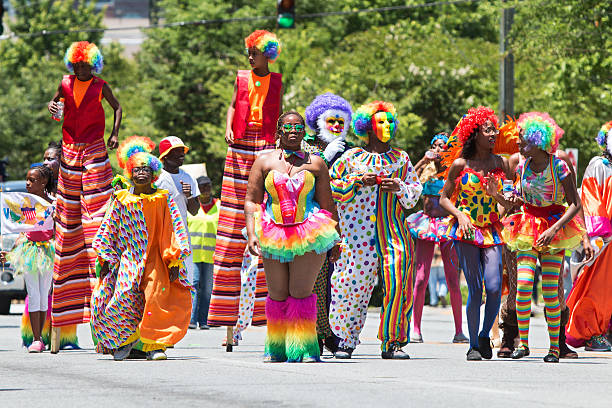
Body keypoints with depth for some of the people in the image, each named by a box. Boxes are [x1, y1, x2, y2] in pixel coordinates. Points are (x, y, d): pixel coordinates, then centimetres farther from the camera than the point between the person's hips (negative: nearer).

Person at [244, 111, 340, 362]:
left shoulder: (315, 163, 10)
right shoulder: (265, 162, 10)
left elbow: (327, 204, 10)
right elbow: (251, 201, 7)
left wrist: (335, 240, 7)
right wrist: (251, 234, -5)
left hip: (310, 236, -1)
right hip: (274, 237, 1)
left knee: (301, 291, -10)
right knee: (277, 294, 3)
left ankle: (304, 348, -6)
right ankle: (277, 348, 14)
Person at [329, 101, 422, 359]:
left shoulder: (400, 158, 14)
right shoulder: (352, 158, 6)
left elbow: (416, 190, 15)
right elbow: (330, 185, 3)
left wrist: (399, 187, -5)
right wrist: (358, 181, -9)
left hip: (394, 230, 2)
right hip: (359, 233, -2)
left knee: (398, 284, -10)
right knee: (353, 285, -3)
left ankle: (393, 342, -3)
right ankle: (346, 340, 14)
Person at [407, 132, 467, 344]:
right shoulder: (426, 169, 9)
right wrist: (423, 160, -10)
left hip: (447, 224, -1)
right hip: (427, 223, 1)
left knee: (453, 280, -3)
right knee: (421, 279, -5)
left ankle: (458, 330, 4)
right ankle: (416, 329, 0)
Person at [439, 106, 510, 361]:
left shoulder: (501, 164, 8)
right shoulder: (460, 164, 0)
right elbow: (444, 199, 6)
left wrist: (497, 192, -6)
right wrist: (460, 215, -11)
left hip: (492, 231, 2)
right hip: (465, 232, -2)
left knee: (494, 287, -13)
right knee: (475, 289, -7)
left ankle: (485, 336, 9)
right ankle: (473, 346, 4)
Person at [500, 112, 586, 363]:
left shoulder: (558, 166, -11)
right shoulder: (522, 167, 3)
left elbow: (575, 205, -11)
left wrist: (555, 228, -21)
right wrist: (497, 194, -6)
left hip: (553, 230, -3)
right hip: (527, 227, 3)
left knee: (550, 290, -5)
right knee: (523, 284, -12)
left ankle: (555, 346, 3)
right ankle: (522, 342, -6)